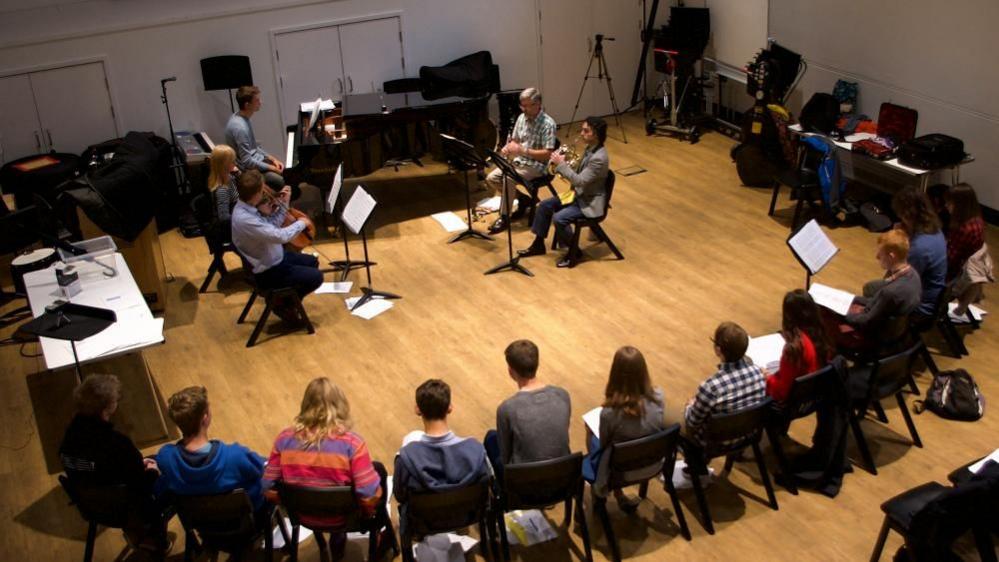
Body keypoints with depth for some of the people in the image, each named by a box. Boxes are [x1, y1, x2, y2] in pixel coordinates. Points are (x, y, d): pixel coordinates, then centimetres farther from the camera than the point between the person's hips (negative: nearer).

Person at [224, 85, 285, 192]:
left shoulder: (242, 118, 3)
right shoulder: (240, 128, -26)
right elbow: (247, 162, -25)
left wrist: (272, 159, 5)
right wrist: (273, 168, -16)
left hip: (255, 159, 10)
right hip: (249, 170, -10)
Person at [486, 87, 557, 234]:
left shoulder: (548, 123, -18)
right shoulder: (521, 117, 5)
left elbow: (547, 154, -21)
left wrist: (523, 151, -27)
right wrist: (507, 148, -10)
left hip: (537, 165, -8)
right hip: (518, 161, 8)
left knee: (508, 180, -30)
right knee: (491, 178, -7)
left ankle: (504, 218, -13)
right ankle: (523, 199, 10)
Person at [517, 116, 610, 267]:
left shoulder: (599, 158, -27)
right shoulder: (590, 148, 3)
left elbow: (580, 181, -30)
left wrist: (561, 164, -24)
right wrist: (565, 162, -3)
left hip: (590, 202, -10)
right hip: (580, 194, 10)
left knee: (559, 218, -26)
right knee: (545, 205, 5)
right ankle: (538, 244, 16)